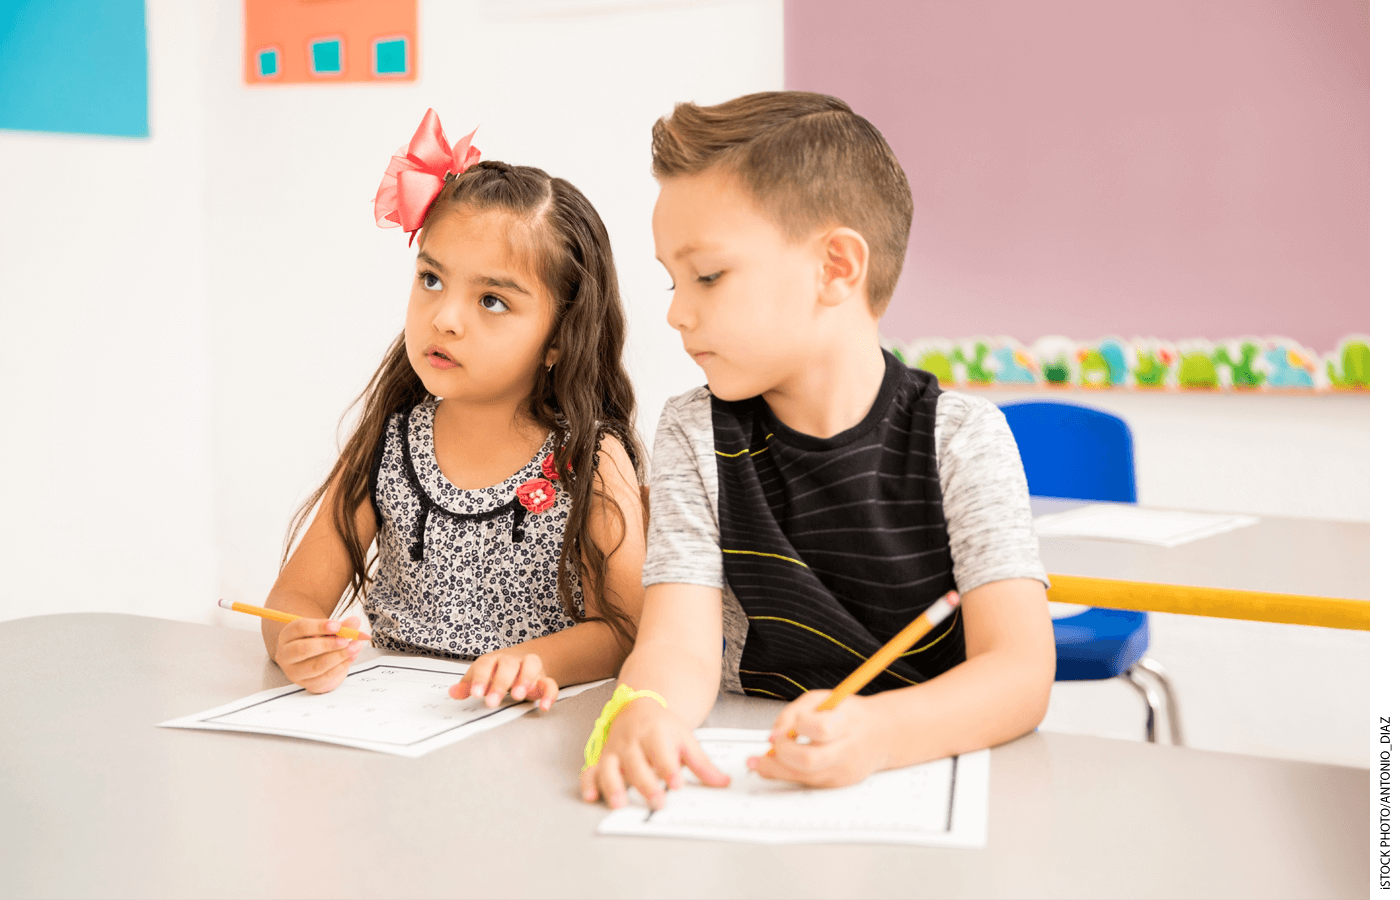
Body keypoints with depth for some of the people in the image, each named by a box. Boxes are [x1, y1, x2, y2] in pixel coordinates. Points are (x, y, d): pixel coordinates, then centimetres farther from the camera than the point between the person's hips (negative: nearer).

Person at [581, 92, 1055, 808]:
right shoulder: (695, 437, 1)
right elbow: (680, 644, -9)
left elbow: (1021, 670, -16)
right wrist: (641, 714, -33)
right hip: (752, 775, 1)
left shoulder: (962, 437, -7)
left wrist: (873, 732, -35)